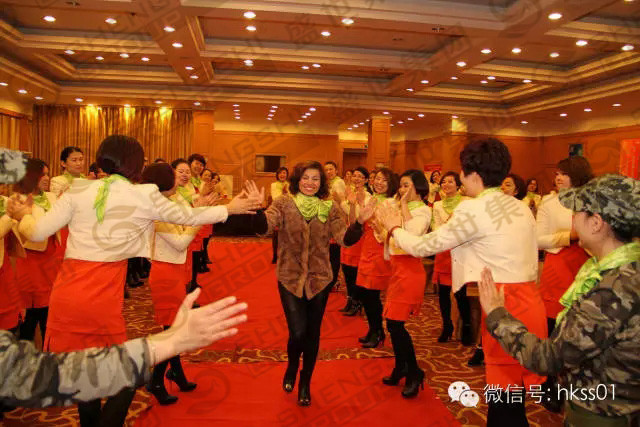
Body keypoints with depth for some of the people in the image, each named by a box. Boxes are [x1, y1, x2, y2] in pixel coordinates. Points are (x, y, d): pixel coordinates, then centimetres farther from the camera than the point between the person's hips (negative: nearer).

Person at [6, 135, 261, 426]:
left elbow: (37, 233, 5)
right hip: (103, 296, -4)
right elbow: (188, 217, 10)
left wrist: (23, 215, 27)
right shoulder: (145, 196, -1)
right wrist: (229, 209, 23)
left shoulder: (78, 190, 5)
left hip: (66, 293, 4)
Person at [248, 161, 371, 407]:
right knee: (298, 332, -9)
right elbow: (263, 228, -17)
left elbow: (345, 239, -9)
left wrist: (359, 222, -26)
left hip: (319, 280, 2)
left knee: (312, 334, 11)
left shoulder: (330, 209, -1)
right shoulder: (283, 204, -4)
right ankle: (292, 367, 27)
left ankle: (305, 384, 34)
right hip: (290, 279, -2)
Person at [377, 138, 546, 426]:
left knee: (505, 401, 5)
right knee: (510, 395, 19)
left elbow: (422, 247, -7)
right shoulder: (520, 207, 12)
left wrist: (394, 228, 11)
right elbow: (531, 266, 17)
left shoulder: (473, 209, -13)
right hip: (528, 302, 8)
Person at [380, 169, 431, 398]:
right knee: (393, 323, 9)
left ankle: (414, 373, 10)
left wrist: (404, 206, -18)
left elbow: (413, 233, -28)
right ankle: (401, 369, 26)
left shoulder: (422, 211, -7)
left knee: (395, 323, -7)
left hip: (410, 270, -7)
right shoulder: (399, 208, 15)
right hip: (396, 267, 7)